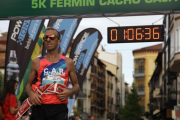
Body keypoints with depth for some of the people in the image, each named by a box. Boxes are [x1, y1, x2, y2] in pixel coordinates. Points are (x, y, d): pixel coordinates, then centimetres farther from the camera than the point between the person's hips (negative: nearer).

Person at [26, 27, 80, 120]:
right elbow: (29, 84, 16)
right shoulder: (37, 62, 9)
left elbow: (76, 86, 16)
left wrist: (70, 92, -6)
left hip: (59, 109, 0)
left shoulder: (68, 62, 8)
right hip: (39, 107, 1)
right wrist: (31, 93, -6)